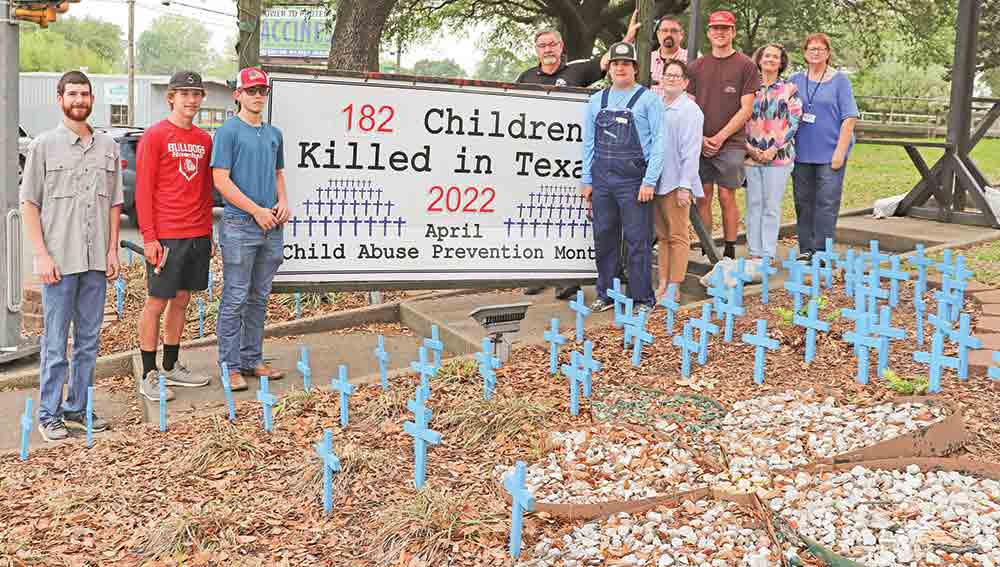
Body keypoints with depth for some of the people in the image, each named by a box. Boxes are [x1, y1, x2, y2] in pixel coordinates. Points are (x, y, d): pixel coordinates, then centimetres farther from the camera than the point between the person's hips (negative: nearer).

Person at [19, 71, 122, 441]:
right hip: (59, 260, -4)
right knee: (55, 341, 1)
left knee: (89, 340, 10)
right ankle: (49, 415, 10)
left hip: (96, 260, 4)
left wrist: (112, 250, 5)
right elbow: (30, 203, -2)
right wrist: (42, 254, -10)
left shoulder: (108, 146, 10)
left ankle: (78, 409, 21)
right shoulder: (44, 145, 0)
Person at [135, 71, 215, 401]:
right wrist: (149, 237, -13)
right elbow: (143, 190, -8)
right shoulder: (154, 136, -5)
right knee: (156, 303, 0)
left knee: (181, 301, 13)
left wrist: (208, 233, 14)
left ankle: (172, 367, 24)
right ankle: (149, 376, 8)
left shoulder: (205, 140, 13)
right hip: (166, 237, -6)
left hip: (198, 237, 6)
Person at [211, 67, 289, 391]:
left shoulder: (274, 134, 16)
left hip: (271, 227, 7)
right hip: (239, 226, -7)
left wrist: (282, 202, 4)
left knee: (259, 297, 12)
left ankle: (252, 359, 21)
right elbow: (221, 180, -11)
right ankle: (230, 366, 2)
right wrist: (257, 210, -12)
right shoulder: (228, 131, -5)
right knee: (235, 299, -4)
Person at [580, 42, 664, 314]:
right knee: (604, 239, 9)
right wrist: (586, 180, 9)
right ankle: (606, 294, 19)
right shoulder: (597, 100, 13)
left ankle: (643, 298, 7)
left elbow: (659, 141, -4)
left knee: (638, 240, -2)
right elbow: (588, 142, 15)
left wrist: (649, 181, -11)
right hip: (602, 178, 4)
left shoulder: (649, 99, 1)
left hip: (633, 178, -4)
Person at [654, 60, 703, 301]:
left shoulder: (690, 110, -6)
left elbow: (691, 151, -11)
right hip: (655, 181, 7)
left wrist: (685, 186, -15)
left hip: (676, 183, -6)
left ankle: (674, 287, 4)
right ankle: (663, 283, 18)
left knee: (678, 236, 0)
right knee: (662, 236, 12)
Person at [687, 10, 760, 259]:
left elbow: (746, 109, -3)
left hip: (730, 143, -3)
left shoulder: (745, 66, 2)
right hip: (699, 143, 3)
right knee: (703, 198, 3)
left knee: (726, 197, -3)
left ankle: (729, 252, 5)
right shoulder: (698, 66, 12)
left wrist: (720, 137, -10)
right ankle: (704, 252, 9)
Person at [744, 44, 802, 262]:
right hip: (751, 155, 2)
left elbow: (793, 123, -1)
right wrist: (748, 146, -5)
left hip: (778, 155, -2)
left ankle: (768, 254, 4)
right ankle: (754, 252, 10)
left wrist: (774, 149, -9)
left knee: (771, 206, -1)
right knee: (753, 204, 4)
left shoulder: (789, 89, 4)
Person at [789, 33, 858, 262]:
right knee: (803, 203, 8)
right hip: (801, 154, 3)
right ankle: (805, 250, 17)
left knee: (826, 203, -4)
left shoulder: (839, 80, 2)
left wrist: (840, 151, -11)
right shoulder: (795, 80, 10)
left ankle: (821, 252, 1)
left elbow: (849, 118, -3)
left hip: (830, 154, -3)